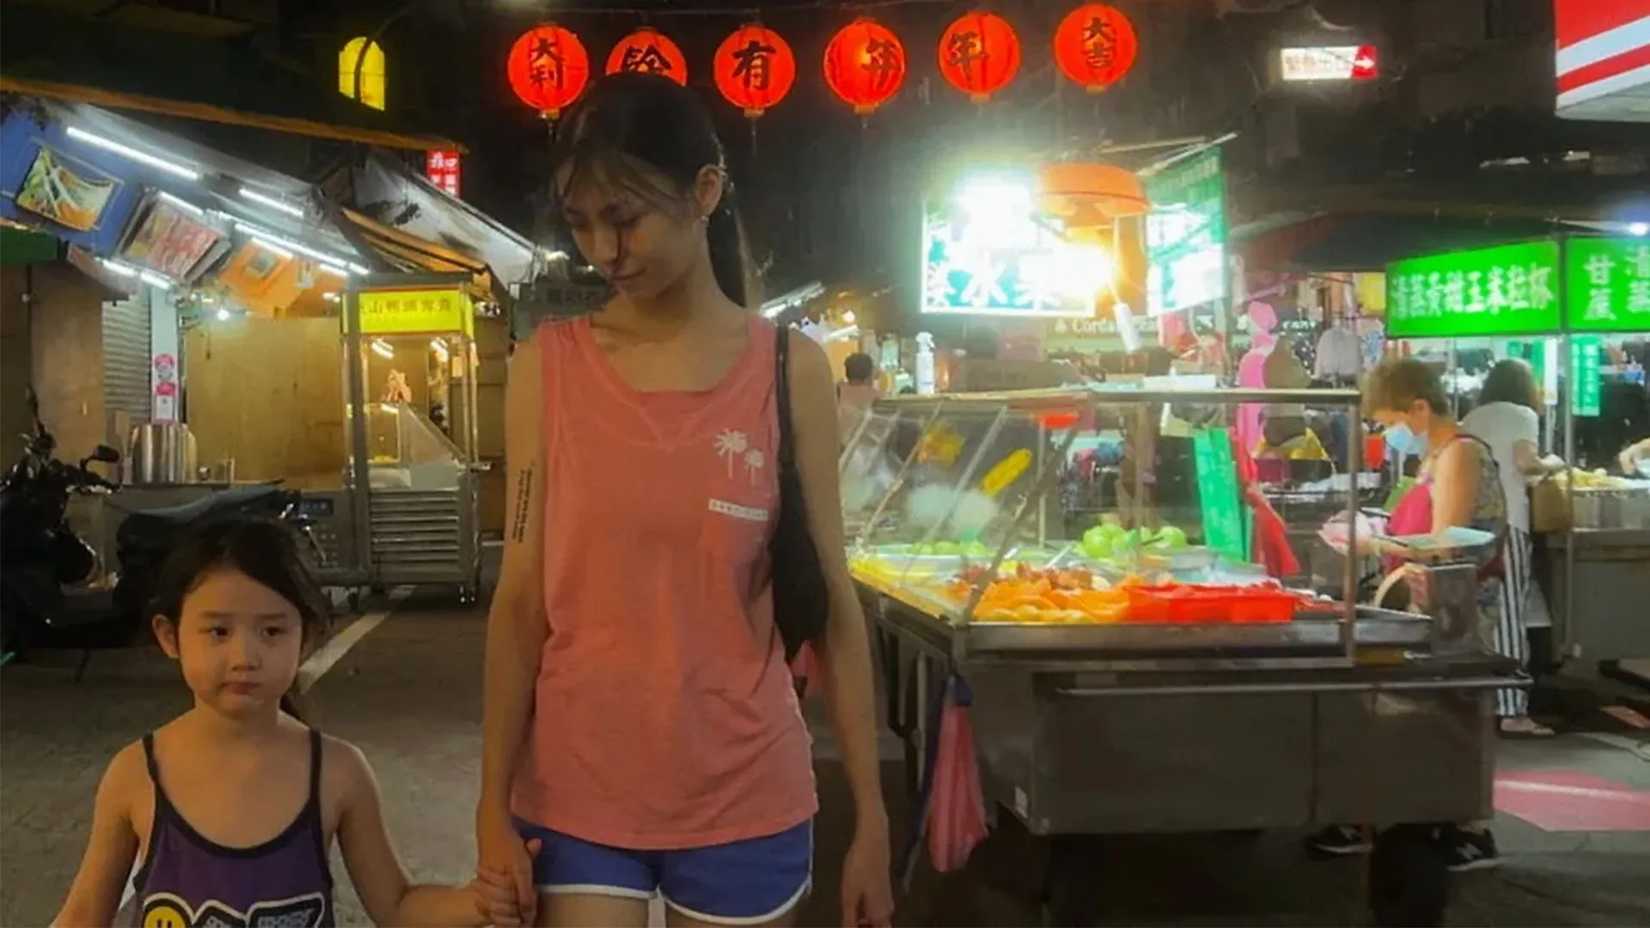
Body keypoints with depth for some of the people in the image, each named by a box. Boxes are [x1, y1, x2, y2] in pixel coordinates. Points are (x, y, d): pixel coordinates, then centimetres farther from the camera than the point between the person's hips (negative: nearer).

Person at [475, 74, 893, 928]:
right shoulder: (548, 367, -2)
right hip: (574, 795, 0)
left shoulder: (788, 370, -4)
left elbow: (832, 606, -2)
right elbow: (520, 602, -2)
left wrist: (871, 817, -1)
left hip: (743, 800, 0)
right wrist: (493, 805, -3)